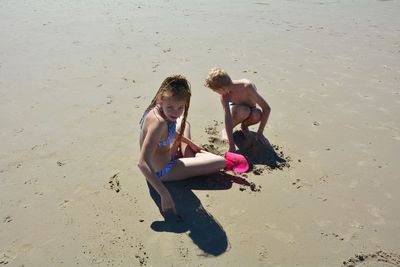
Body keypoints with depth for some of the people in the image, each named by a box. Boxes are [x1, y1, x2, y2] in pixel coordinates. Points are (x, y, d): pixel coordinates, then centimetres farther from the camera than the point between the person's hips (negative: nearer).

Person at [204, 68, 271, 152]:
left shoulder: (247, 86, -37)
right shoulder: (224, 94, -29)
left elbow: (267, 108, -34)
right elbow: (227, 118, -35)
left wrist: (260, 133, -34)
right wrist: (232, 146, -40)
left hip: (251, 110, 0)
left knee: (257, 115, -36)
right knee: (244, 111, -36)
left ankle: (244, 126, -1)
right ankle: (226, 130, -6)